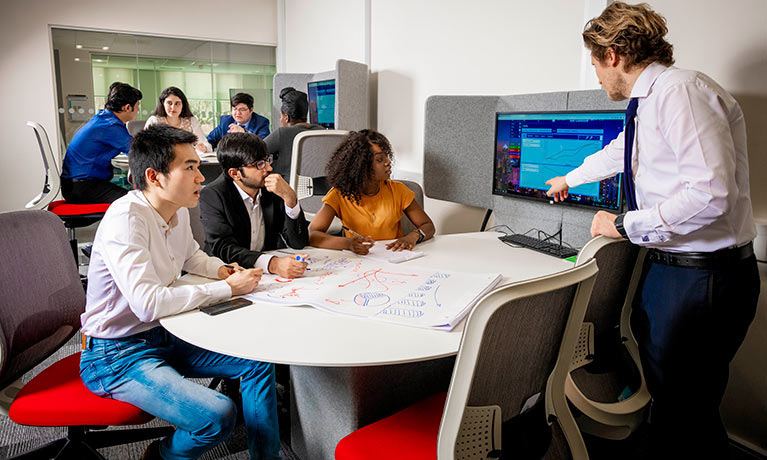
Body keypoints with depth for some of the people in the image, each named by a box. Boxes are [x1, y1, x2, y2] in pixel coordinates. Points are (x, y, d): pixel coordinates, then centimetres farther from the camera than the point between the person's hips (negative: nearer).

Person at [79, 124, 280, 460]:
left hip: (164, 335, 9)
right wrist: (228, 288, -25)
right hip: (117, 354, -8)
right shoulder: (125, 218, -24)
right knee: (218, 416, -25)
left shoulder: (178, 210, 1)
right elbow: (148, 303, -34)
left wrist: (222, 270, 0)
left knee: (259, 362, 2)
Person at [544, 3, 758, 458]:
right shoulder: (648, 102, 12)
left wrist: (625, 224, -16)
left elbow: (711, 194, -28)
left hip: (703, 278, -9)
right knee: (664, 391, 19)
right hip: (665, 265, 10)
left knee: (685, 408, -1)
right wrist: (568, 180, 49)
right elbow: (616, 153, 32)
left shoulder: (681, 91, -18)